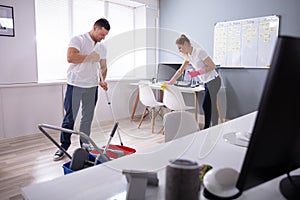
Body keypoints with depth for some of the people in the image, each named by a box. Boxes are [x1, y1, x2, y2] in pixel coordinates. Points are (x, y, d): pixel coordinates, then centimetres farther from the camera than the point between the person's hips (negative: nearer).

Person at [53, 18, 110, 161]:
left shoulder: (102, 48, 14)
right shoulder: (78, 40, -5)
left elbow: (103, 66, 19)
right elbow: (70, 57, -21)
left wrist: (102, 80, 1)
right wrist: (90, 57, -14)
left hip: (92, 86, 5)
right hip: (75, 85, -5)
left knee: (88, 117, 11)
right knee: (69, 117, 0)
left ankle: (85, 145, 23)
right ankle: (63, 147, 12)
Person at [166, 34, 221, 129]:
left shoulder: (199, 52, -18)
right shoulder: (188, 56, 8)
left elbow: (212, 66, -18)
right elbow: (180, 70, 14)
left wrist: (197, 72, -21)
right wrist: (170, 82, 11)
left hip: (213, 81, -9)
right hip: (207, 83, 9)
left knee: (211, 107, -7)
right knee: (205, 106, 12)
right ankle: (206, 129, 21)